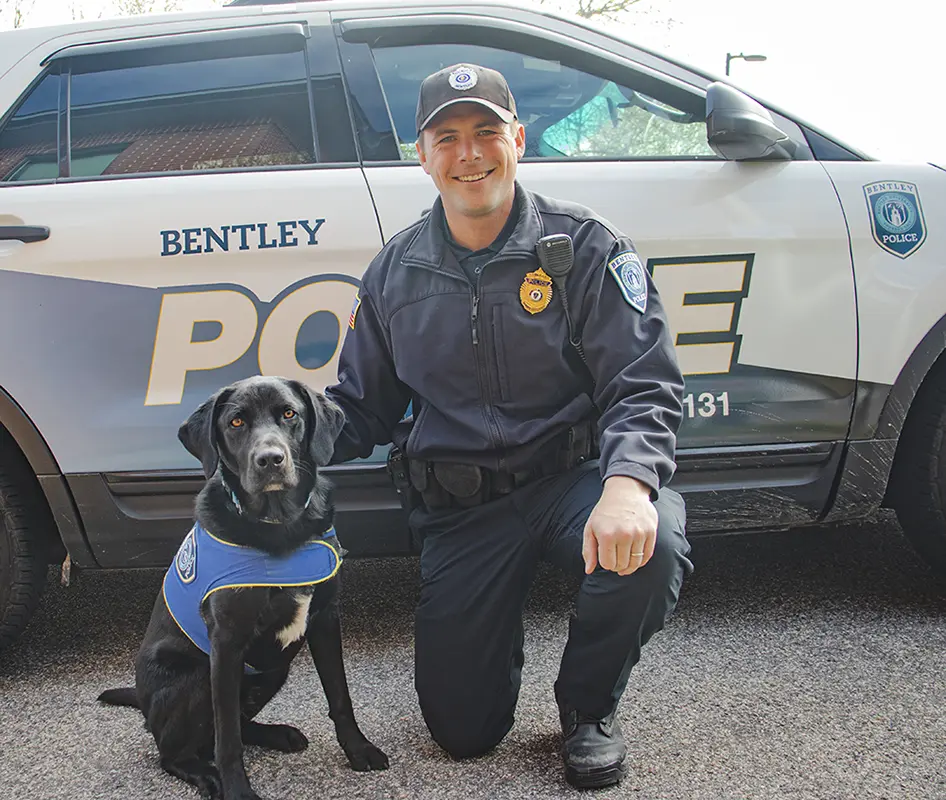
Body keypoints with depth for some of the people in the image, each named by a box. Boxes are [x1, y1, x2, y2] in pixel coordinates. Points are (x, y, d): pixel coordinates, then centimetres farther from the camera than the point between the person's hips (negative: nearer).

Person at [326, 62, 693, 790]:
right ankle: (496, 631, 36)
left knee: (649, 547, -37)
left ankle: (589, 706, -3)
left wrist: (628, 483, -34)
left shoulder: (585, 247, -6)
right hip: (459, 511, 2)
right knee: (463, 730, -1)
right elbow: (360, 408, 13)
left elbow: (645, 389, -13)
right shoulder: (396, 274, 5)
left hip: (573, 477, -2)